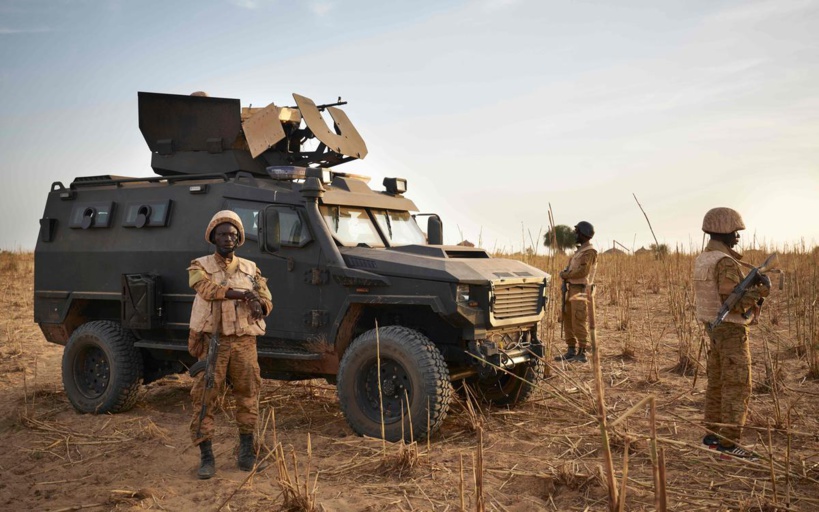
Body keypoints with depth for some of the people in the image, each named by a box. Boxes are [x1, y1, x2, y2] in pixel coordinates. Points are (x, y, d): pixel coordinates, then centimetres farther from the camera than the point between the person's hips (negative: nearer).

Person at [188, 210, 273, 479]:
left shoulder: (250, 269, 13)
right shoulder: (200, 266, 5)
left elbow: (266, 299, 6)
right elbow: (207, 288, -16)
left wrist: (258, 307, -18)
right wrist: (243, 294, -23)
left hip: (244, 342, 3)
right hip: (213, 341, -2)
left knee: (248, 396, 8)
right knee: (204, 399, -3)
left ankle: (246, 453, 23)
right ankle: (206, 458, 7)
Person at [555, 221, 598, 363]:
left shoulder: (590, 251, -10)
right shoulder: (580, 250, 20)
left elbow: (583, 271, -20)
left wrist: (565, 275, -10)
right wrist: (566, 274, 1)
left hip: (581, 291, -9)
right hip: (571, 289, 9)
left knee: (579, 323, -8)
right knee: (568, 321, 10)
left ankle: (581, 354, -4)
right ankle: (571, 351, 17)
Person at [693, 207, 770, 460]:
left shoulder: (702, 260, 9)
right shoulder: (725, 263, -22)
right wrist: (760, 291, -14)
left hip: (713, 327, 9)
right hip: (732, 330, -9)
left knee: (718, 384, 15)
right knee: (737, 388, -5)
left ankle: (713, 435, 22)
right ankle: (728, 444, -4)